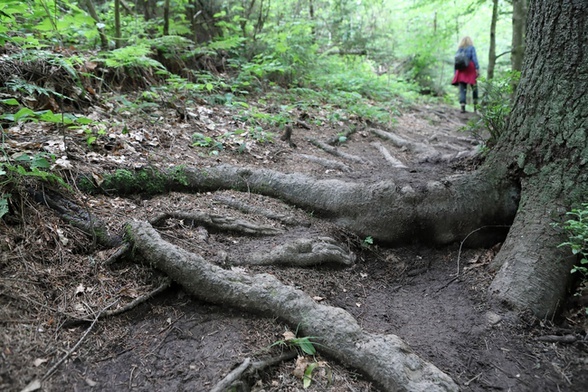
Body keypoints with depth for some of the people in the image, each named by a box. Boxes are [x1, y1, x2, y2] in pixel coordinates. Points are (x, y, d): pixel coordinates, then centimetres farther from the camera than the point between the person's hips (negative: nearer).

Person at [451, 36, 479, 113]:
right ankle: (476, 107, 7)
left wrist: (455, 74, 16)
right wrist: (477, 68, -12)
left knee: (462, 90, -2)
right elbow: (474, 58, -8)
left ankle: (462, 107, -13)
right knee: (474, 88, 8)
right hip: (470, 71, -3)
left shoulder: (459, 49, 16)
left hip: (461, 72, 3)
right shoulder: (471, 48, 5)